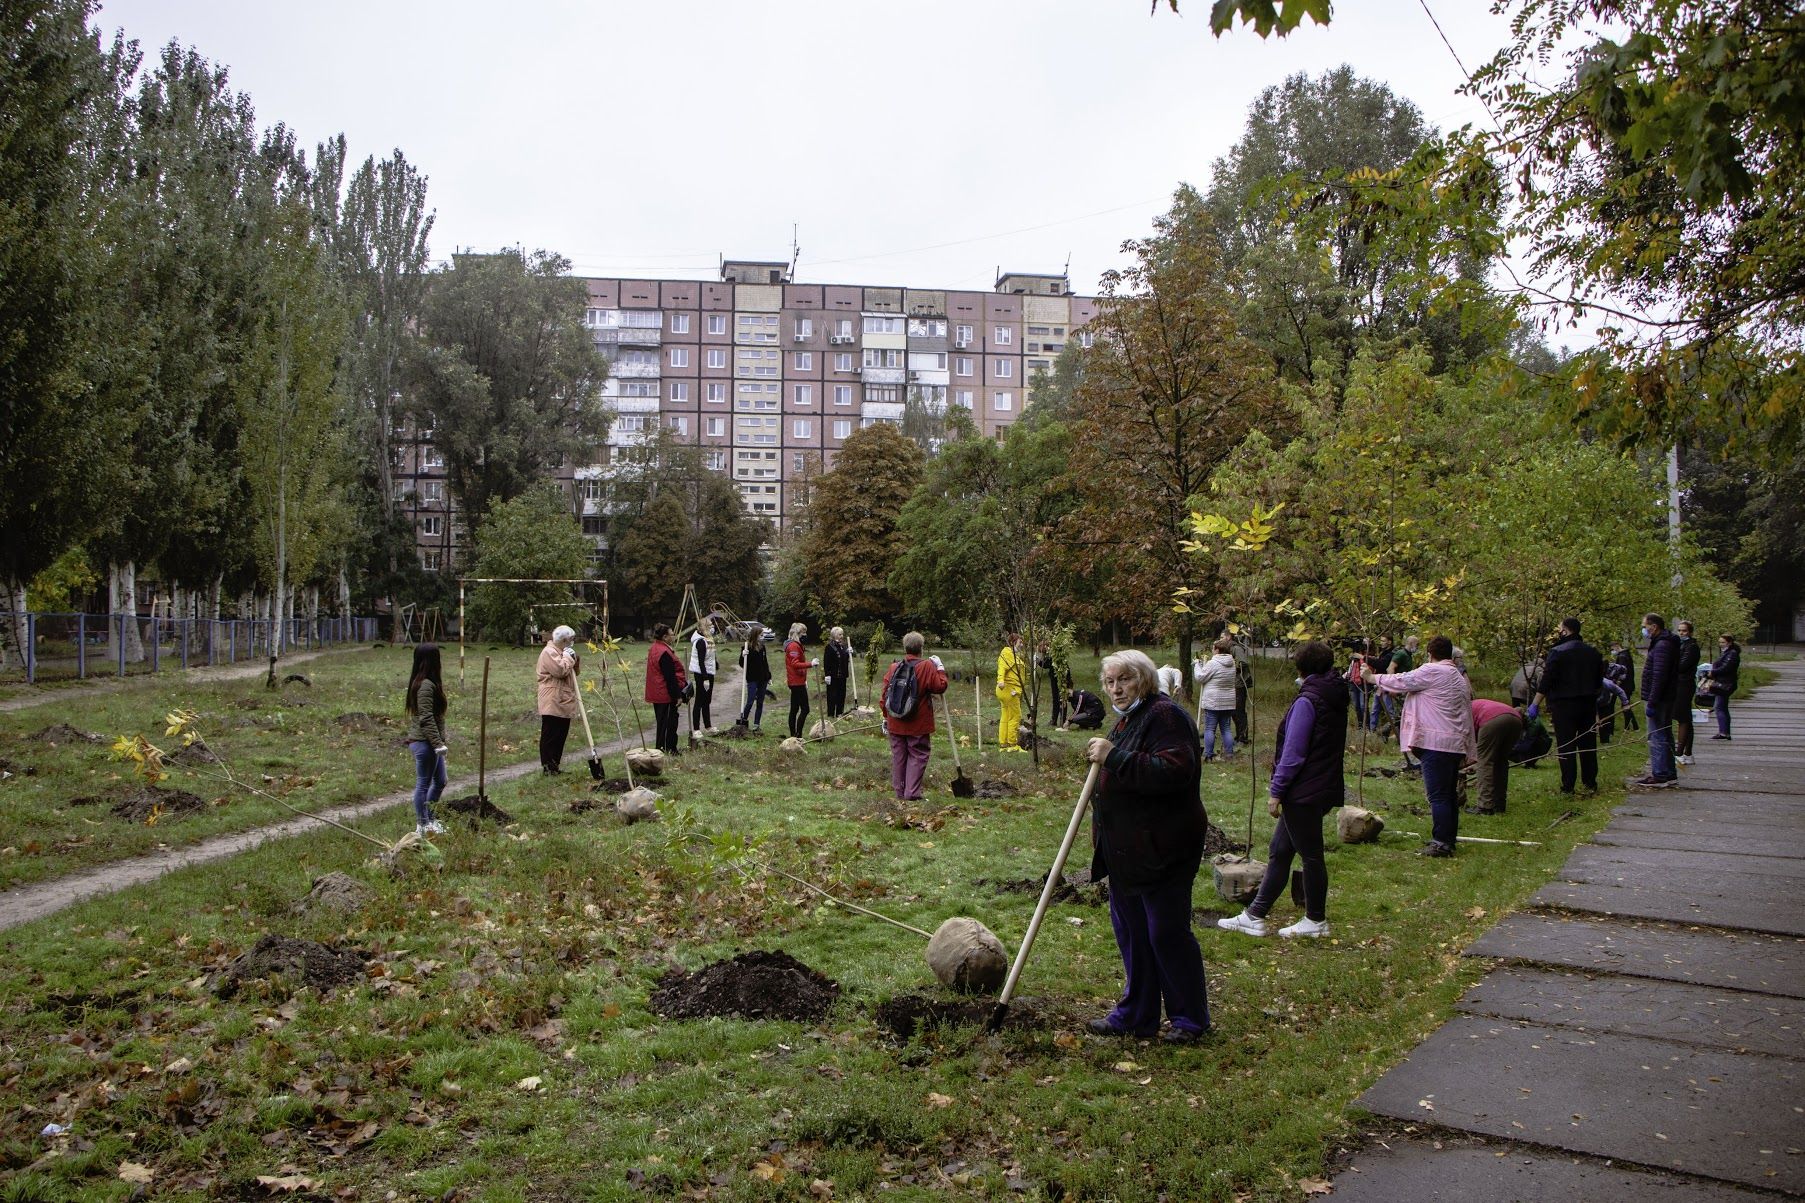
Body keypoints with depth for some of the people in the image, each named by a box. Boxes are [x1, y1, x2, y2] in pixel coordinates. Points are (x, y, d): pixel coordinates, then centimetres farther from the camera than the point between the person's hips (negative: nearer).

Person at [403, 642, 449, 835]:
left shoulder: (419, 682, 13)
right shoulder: (426, 685, -19)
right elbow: (426, 719, -23)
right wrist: (438, 743, -22)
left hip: (429, 742, 10)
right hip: (424, 742, -10)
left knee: (439, 782, 18)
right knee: (423, 784, 1)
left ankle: (429, 819, 28)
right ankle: (422, 825, 11)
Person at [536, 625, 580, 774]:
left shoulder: (562, 652, 20)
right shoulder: (549, 653, -12)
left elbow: (573, 671, 23)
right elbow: (560, 670, -24)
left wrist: (575, 659, 5)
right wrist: (568, 657, -11)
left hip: (563, 704, 10)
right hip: (553, 704, -10)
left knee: (561, 736, 12)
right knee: (550, 736, -6)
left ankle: (555, 765, 18)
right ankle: (547, 766, -3)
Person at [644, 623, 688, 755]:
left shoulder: (653, 649, 11)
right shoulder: (664, 653, -22)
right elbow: (670, 678, -22)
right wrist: (678, 695, -17)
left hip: (657, 694, 10)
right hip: (666, 695, -10)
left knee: (662, 723, 17)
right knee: (668, 724, -2)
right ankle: (666, 750, 3)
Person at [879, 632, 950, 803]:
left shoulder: (894, 667, 2)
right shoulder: (927, 666, -11)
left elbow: (884, 695, 6)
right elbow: (940, 686, -10)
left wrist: (886, 717, 16)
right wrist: (940, 669, 4)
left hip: (895, 723, 4)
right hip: (919, 724, -4)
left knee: (898, 756, 13)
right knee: (917, 756, 4)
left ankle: (899, 792, 19)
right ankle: (912, 793, -2)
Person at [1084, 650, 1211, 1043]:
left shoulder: (1165, 715, -15)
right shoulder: (1128, 720, 17)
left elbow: (1175, 771, -29)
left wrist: (1114, 756, -28)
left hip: (1161, 849, -10)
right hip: (1125, 848, 10)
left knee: (1168, 933, -1)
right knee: (1130, 931, 15)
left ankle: (1190, 1018, 15)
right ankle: (1137, 1014, 27)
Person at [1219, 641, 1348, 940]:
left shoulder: (1307, 701, -16)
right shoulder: (1336, 698, 11)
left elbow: (1293, 752, -19)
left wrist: (1276, 791, -13)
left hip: (1304, 791, -9)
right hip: (1325, 787, 9)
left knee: (1310, 854, 4)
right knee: (1279, 850, 12)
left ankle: (1316, 921, 18)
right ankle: (1255, 915, 17)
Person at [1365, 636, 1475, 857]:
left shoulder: (1432, 671, -9)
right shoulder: (1460, 677, 19)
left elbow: (1402, 681, -5)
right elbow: (1467, 715, 21)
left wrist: (1373, 678, 10)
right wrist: (1468, 750, 23)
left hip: (1437, 743, -9)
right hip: (1455, 743, 9)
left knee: (1438, 795, -7)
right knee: (1448, 794, 15)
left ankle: (1441, 842, -7)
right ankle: (1449, 839, 21)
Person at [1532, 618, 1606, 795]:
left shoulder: (1557, 652, -13)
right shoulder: (1594, 652, 8)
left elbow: (1546, 682, -15)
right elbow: (1599, 680, 15)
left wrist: (1535, 705, -10)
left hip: (1564, 705, -5)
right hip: (1589, 704, 6)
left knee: (1566, 746, -1)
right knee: (1588, 744, 14)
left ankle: (1568, 787, -1)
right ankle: (1591, 784, 19)